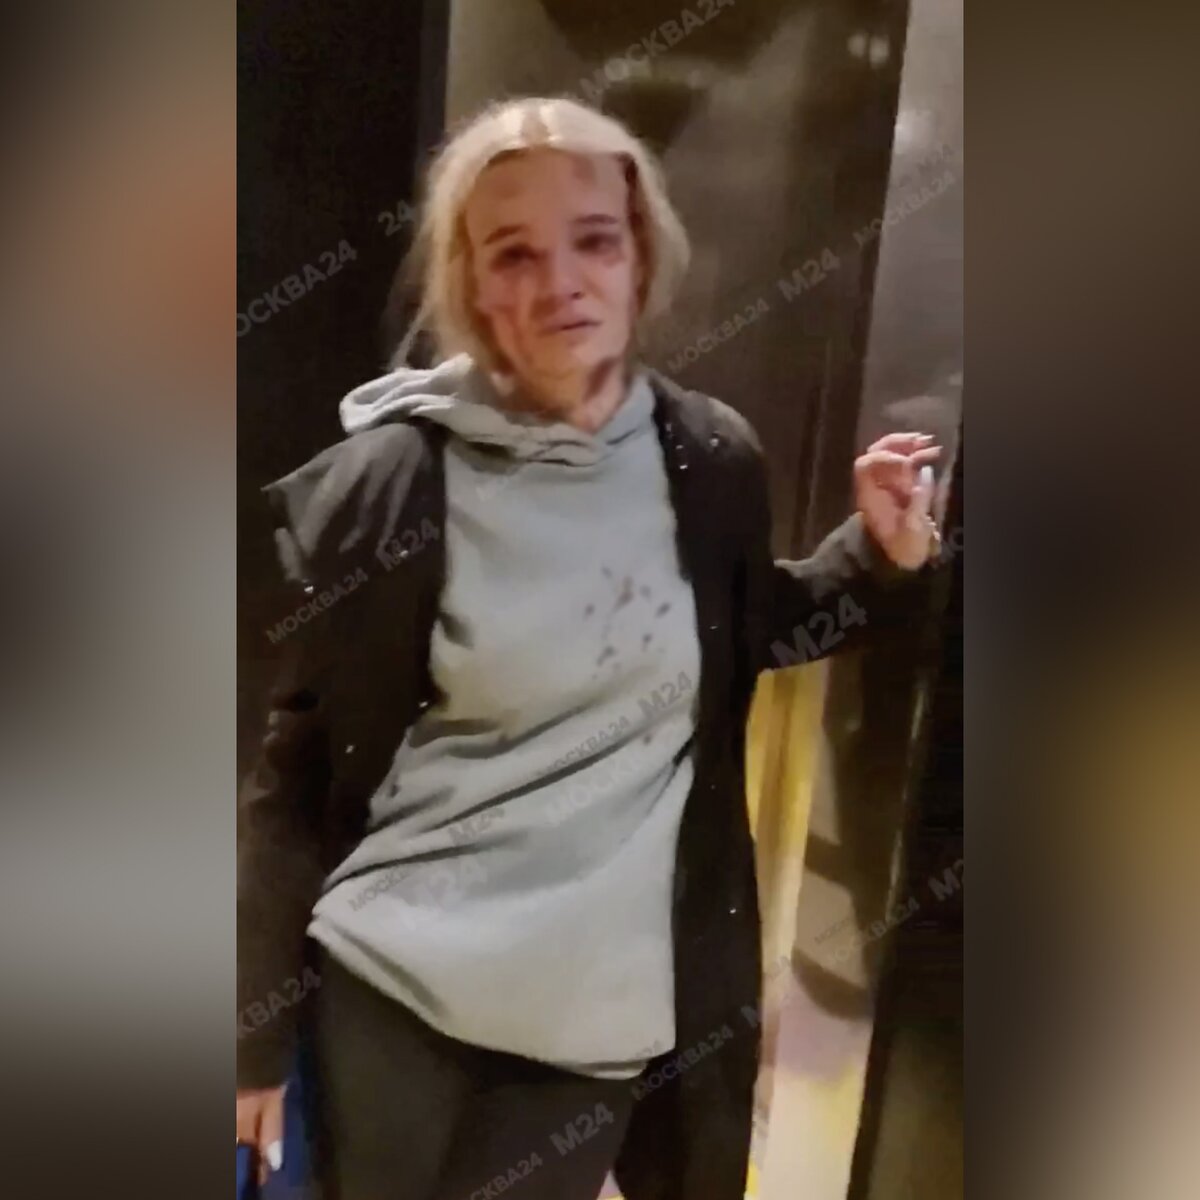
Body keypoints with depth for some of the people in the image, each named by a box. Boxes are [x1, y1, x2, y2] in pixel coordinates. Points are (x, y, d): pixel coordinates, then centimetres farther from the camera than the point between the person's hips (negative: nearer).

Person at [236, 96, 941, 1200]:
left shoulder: (711, 459, -5)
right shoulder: (384, 484, -15)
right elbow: (296, 769, -7)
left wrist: (881, 555, -3)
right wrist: (261, 1030, -1)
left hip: (632, 999, 4)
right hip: (404, 1005, -3)